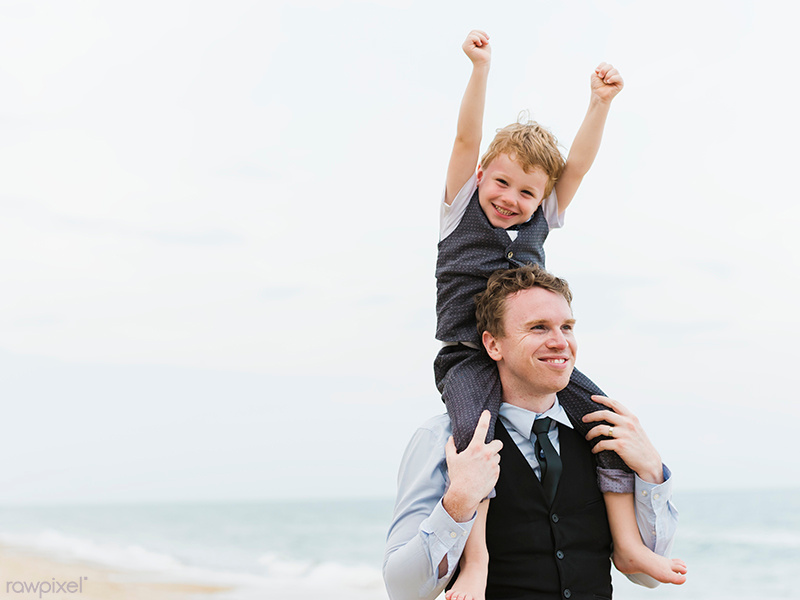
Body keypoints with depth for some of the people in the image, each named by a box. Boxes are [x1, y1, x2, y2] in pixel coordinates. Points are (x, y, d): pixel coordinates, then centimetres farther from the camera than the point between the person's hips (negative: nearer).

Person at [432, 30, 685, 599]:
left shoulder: (541, 220, 15)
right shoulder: (463, 206, 5)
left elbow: (577, 165, 11)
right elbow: (467, 139, -4)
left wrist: (601, 101, 4)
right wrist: (482, 67, -12)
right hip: (469, 356, -4)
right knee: (473, 430, -33)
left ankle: (627, 543, -1)